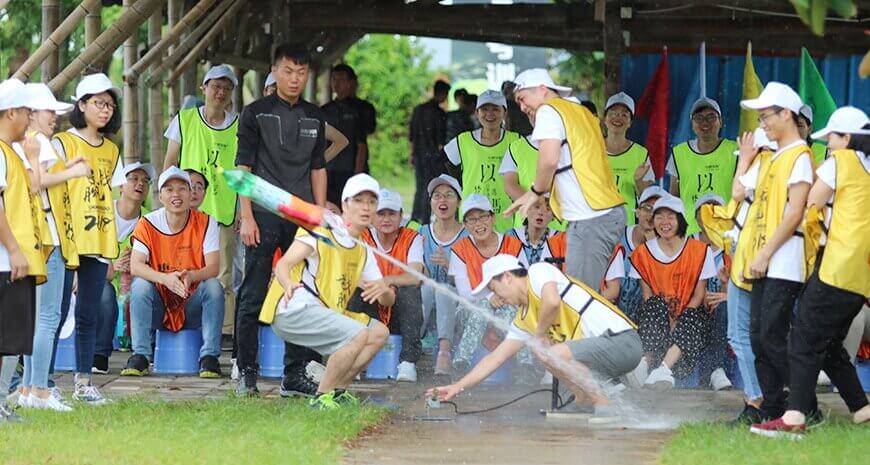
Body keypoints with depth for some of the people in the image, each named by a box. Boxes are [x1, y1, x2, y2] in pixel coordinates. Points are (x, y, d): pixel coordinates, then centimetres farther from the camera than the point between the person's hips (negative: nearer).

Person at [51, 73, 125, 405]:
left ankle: (84, 381, 9)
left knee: (89, 315, 6)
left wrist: (114, 250, 13)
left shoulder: (111, 150, 16)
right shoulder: (62, 143, -1)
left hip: (99, 243, 5)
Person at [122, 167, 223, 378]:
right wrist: (165, 279, -38)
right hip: (159, 308, 0)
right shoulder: (148, 224, -7)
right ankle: (140, 356, -25)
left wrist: (191, 276, -38)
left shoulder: (205, 223, -7)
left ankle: (209, 357, -23)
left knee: (214, 287, -27)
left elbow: (213, 268, -16)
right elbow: (135, 266, -19)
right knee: (140, 285, -27)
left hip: (192, 308, 0)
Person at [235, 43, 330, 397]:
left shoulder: (314, 118, 13)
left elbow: (318, 169, 16)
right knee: (253, 297, -3)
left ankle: (295, 374, 11)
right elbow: (243, 167, -3)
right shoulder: (256, 113, 0)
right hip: (265, 217, -4)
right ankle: (246, 373, 2)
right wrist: (247, 217, -10)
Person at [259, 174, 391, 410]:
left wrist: (384, 289, -11)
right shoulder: (322, 231, -6)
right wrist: (288, 284, -43)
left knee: (379, 332, -1)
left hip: (325, 315, 8)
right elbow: (283, 264, -18)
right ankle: (321, 397, -16)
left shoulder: (363, 252, 17)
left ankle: (337, 390, 2)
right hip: (291, 311, -8)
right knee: (358, 334, -25)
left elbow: (388, 301, 16)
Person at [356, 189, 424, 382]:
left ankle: (409, 361, -30)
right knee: (356, 291, -28)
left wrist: (389, 280, -39)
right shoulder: (363, 238, 1)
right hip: (371, 314, 1)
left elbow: (415, 277, -20)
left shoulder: (412, 239, -2)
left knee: (410, 291, -31)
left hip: (400, 316, 0)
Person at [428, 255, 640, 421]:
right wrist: (457, 387, 21)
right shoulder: (523, 320, 19)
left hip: (621, 339, -9)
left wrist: (539, 334, -7)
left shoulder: (539, 272, -4)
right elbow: (495, 358, 22)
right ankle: (584, 401, 11)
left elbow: (552, 302, -25)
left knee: (554, 354, -27)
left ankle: (602, 405, -15)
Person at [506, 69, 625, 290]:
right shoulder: (582, 112, 23)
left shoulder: (548, 111, -4)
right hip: (610, 211, 9)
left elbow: (550, 159, -19)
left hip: (590, 219, -9)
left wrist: (535, 192, -2)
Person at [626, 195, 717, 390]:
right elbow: (647, 295, 1)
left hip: (689, 313, -1)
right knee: (654, 306, -30)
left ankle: (664, 368, -54)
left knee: (693, 321, -34)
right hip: (657, 315, 1)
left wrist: (678, 321, -17)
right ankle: (644, 362, -49)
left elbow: (699, 295, -2)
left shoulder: (699, 250, -2)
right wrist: (667, 320, -17)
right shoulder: (643, 253, 3)